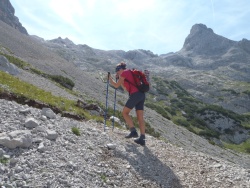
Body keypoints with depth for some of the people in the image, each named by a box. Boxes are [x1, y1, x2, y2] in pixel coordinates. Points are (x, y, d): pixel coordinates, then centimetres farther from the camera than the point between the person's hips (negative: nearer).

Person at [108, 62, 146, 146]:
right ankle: (142, 138, 4)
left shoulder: (124, 73, 2)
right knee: (140, 117, 5)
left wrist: (110, 79, 20)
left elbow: (116, 85, 4)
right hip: (141, 94, 9)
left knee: (125, 112, 3)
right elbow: (126, 87, 31)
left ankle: (133, 131, -6)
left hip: (135, 94, -9)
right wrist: (119, 78, 31)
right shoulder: (130, 72, 28)